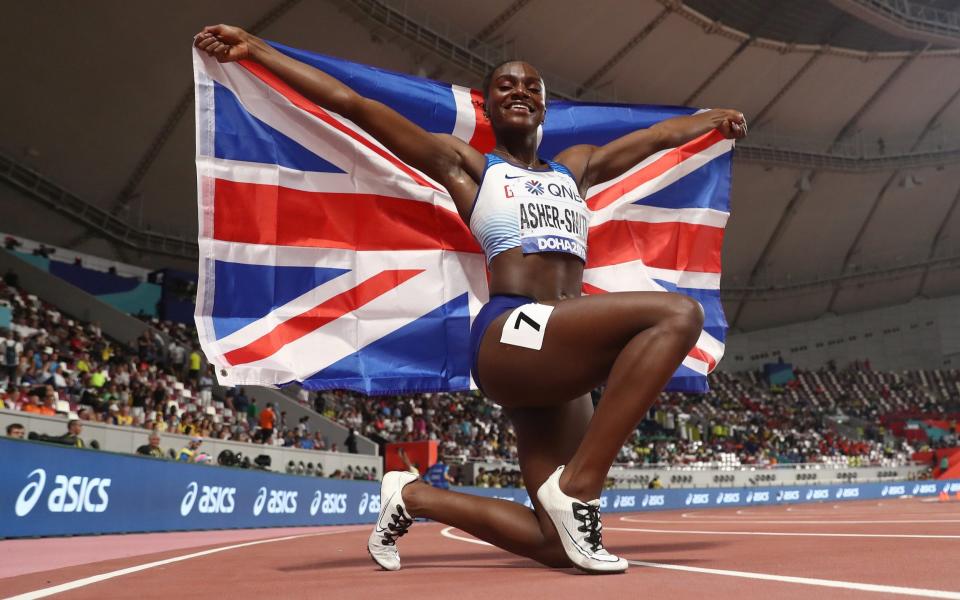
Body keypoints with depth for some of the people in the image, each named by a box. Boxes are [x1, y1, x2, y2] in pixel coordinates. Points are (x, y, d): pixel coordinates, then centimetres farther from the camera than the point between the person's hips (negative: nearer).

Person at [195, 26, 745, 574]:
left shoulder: (575, 168, 27)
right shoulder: (466, 165, 12)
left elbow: (657, 135, 42)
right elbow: (354, 105, 7)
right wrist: (254, 49, 5)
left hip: (563, 362, 6)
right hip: (510, 336, -6)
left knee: (558, 544, -2)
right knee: (678, 314, -26)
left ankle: (414, 497, 18)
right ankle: (578, 486, -23)